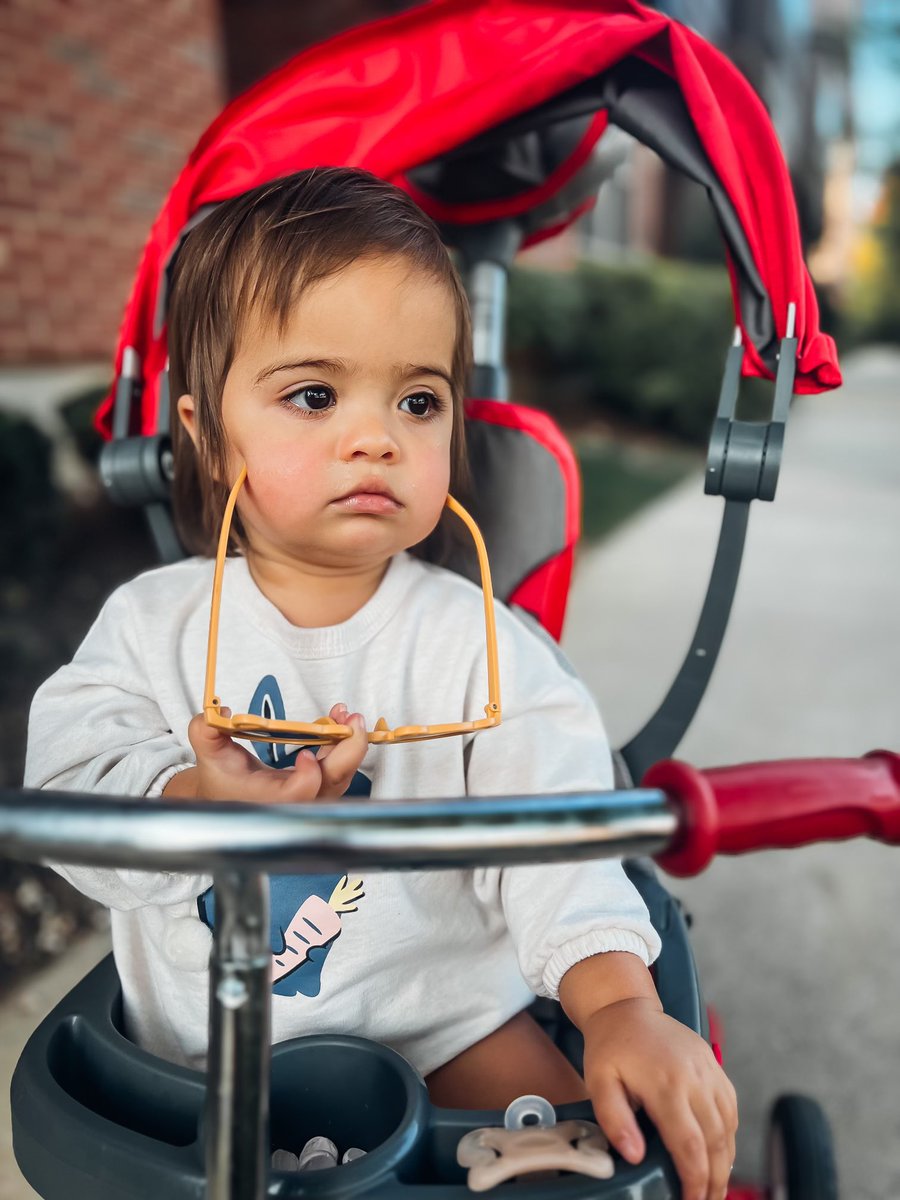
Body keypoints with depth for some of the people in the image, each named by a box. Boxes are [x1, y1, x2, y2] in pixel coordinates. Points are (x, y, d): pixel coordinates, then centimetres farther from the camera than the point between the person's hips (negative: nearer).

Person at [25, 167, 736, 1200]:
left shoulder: (478, 645, -9)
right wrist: (196, 802, -33)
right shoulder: (152, 622, -5)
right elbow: (67, 795, -12)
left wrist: (620, 1004, -32)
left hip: (440, 1015, -1)